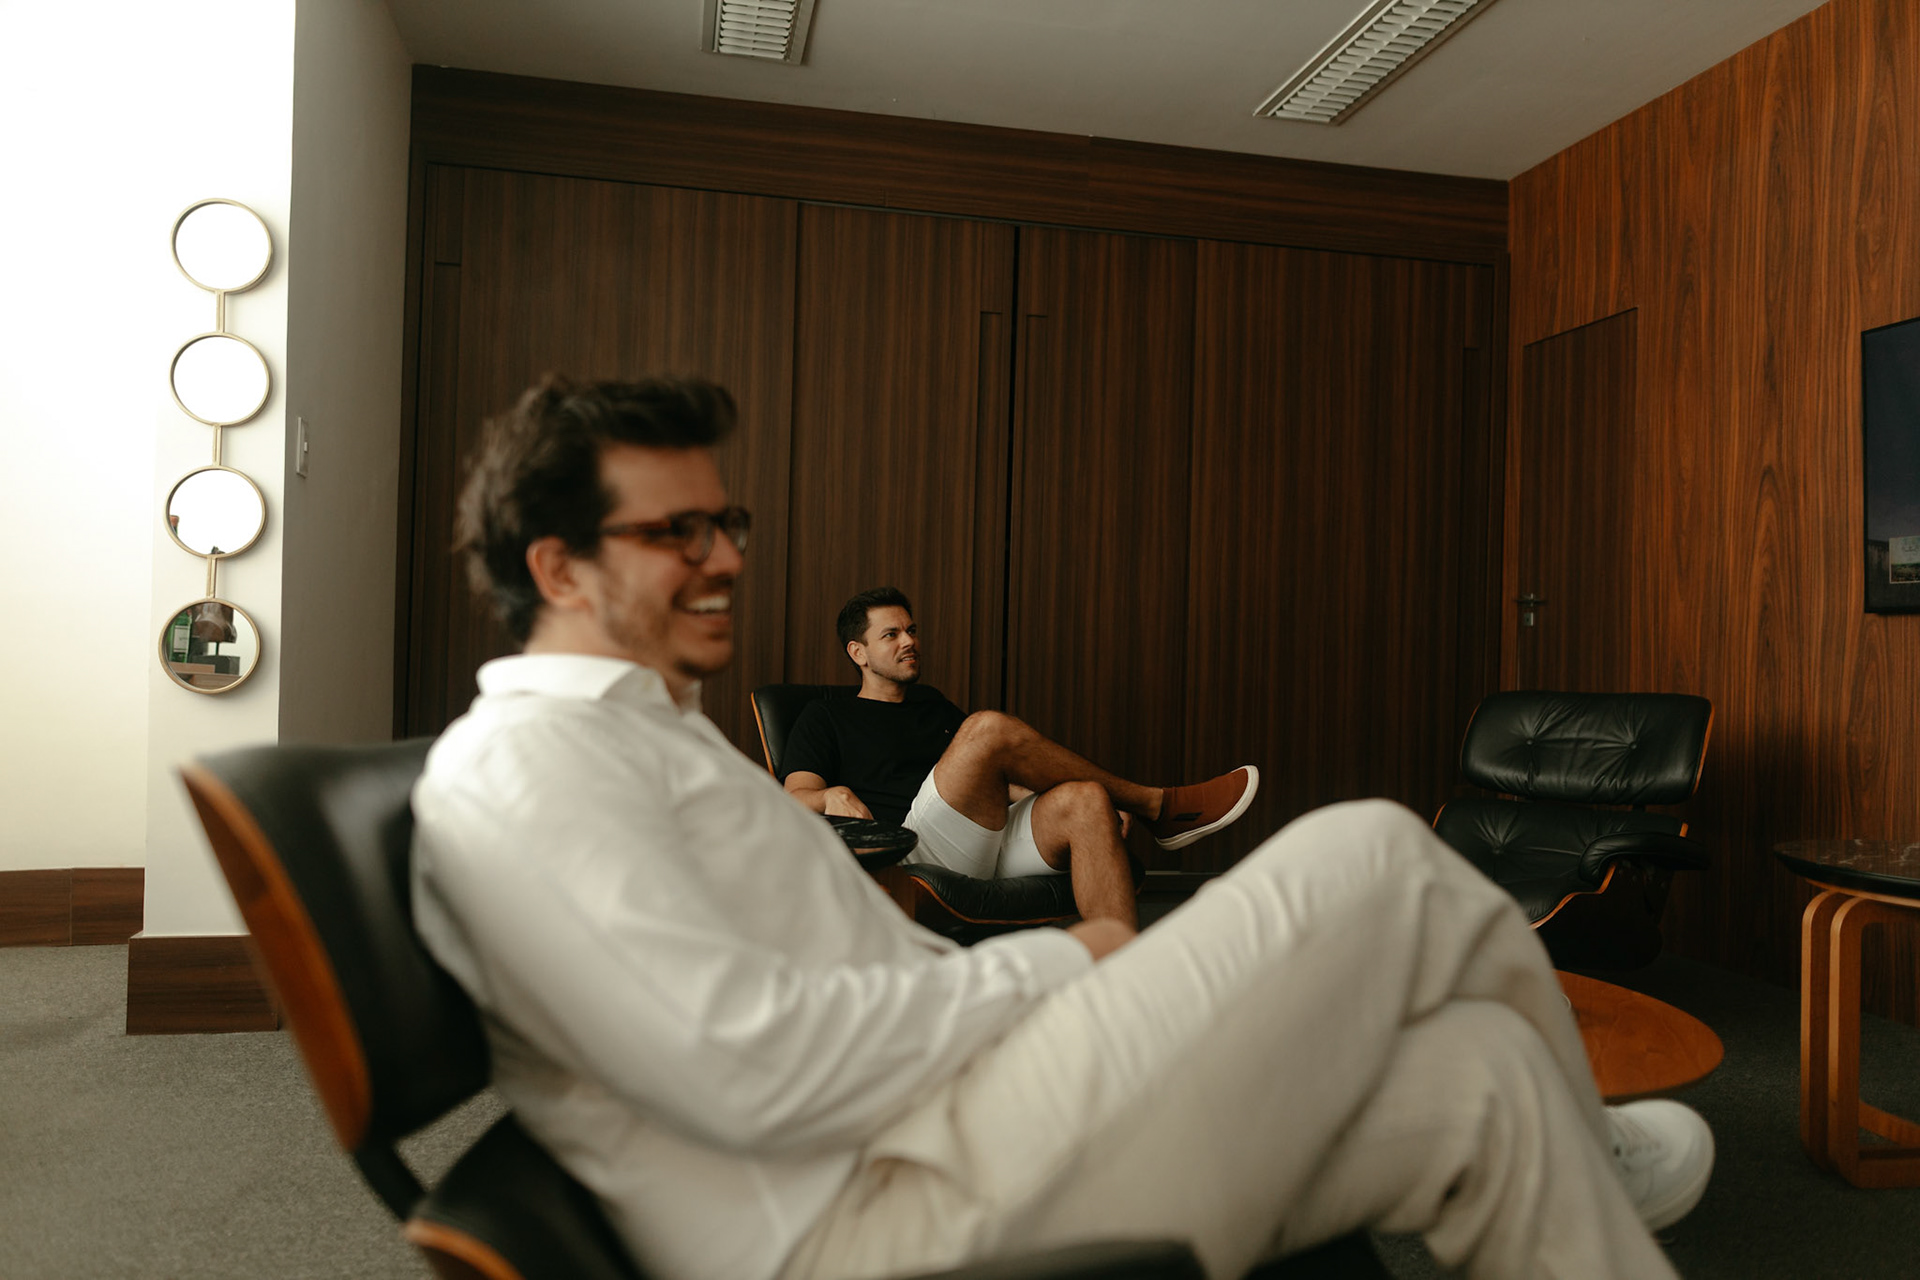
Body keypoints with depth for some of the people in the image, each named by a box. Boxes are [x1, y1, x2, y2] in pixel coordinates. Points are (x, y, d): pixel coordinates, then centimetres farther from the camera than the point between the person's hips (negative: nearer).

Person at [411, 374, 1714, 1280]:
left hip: (931, 1155, 9)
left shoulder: (665, 745, 23)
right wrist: (1054, 967, -11)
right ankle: (1583, 1160, 17)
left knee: (1483, 1074, 0)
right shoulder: (518, 763, -9)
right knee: (1373, 856, -9)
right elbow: (754, 1069, -22)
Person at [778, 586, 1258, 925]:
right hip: (918, 846, -5)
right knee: (990, 727, -27)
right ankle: (1155, 805, -17)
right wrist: (834, 795, -20)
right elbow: (794, 799, 5)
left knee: (1086, 800, -27)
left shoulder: (931, 703, 32)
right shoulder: (827, 717, 17)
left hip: (994, 840, 5)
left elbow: (1000, 778, 26)